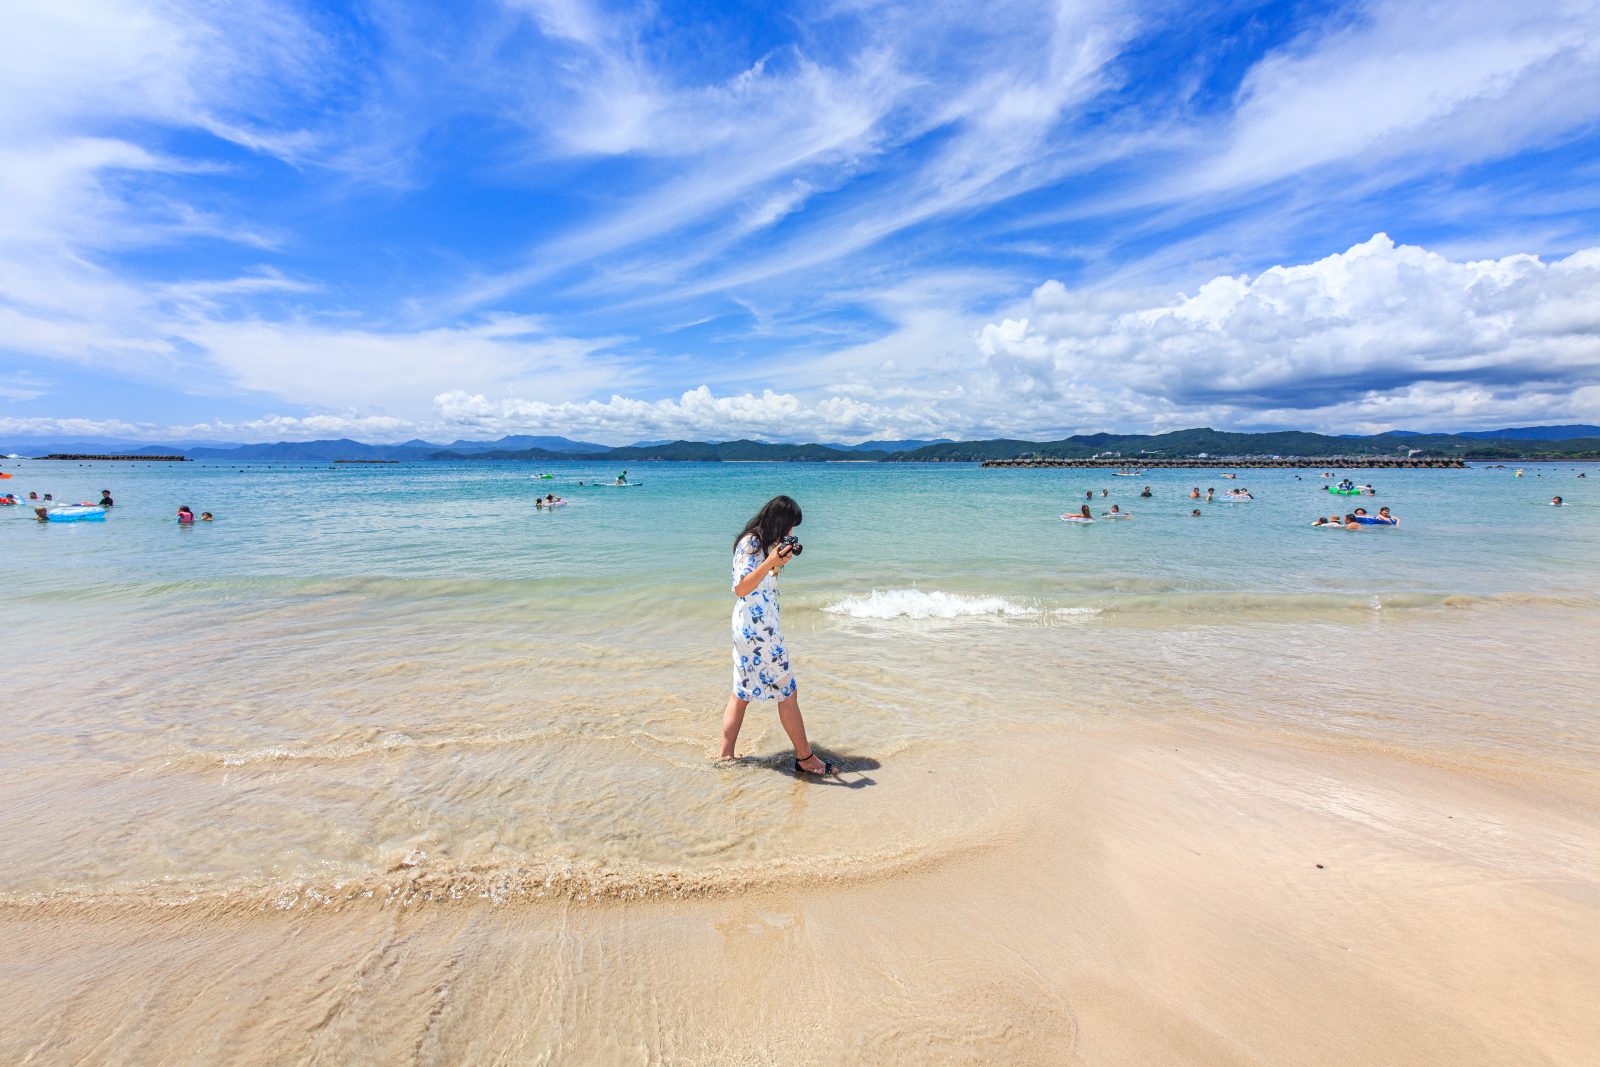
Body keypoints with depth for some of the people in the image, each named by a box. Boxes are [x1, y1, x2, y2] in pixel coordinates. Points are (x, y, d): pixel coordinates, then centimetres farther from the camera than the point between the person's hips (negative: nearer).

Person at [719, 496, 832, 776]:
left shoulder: (762, 543, 12)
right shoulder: (750, 543, -17)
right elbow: (740, 588, -26)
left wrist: (783, 559, 16)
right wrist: (770, 562, -35)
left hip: (748, 627, 10)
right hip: (758, 628, -10)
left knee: (742, 692, 13)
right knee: (787, 691, 1)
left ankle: (726, 757, 20)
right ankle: (805, 759, 13)